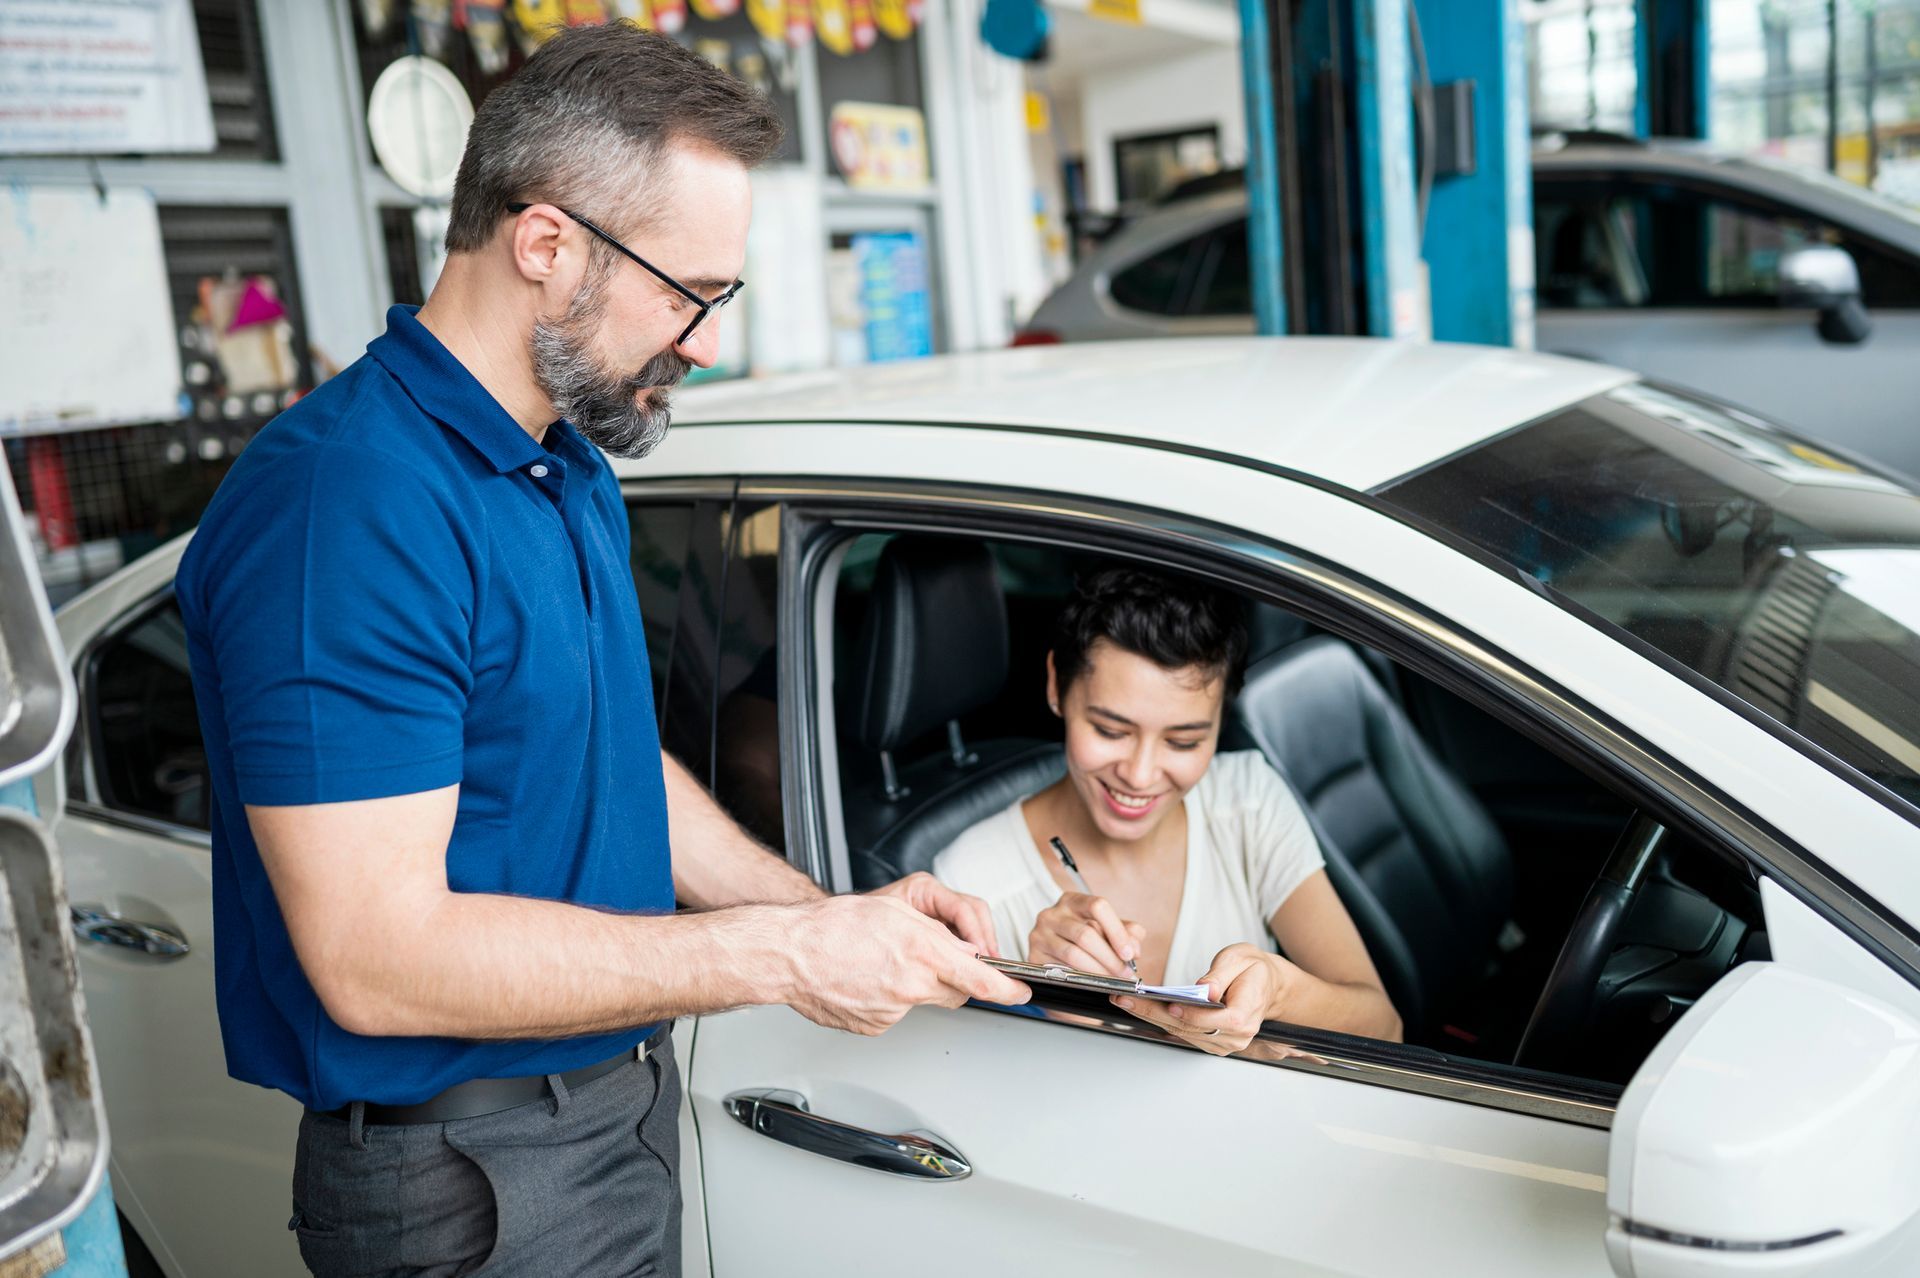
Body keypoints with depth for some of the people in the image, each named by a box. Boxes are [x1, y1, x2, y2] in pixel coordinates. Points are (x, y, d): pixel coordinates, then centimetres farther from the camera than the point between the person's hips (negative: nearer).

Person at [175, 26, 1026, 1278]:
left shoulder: (577, 471, 7)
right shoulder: (346, 507, -25)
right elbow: (376, 958, -28)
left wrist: (837, 915, 0)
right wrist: (783, 955, -24)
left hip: (624, 1103, 9)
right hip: (477, 1177, -8)